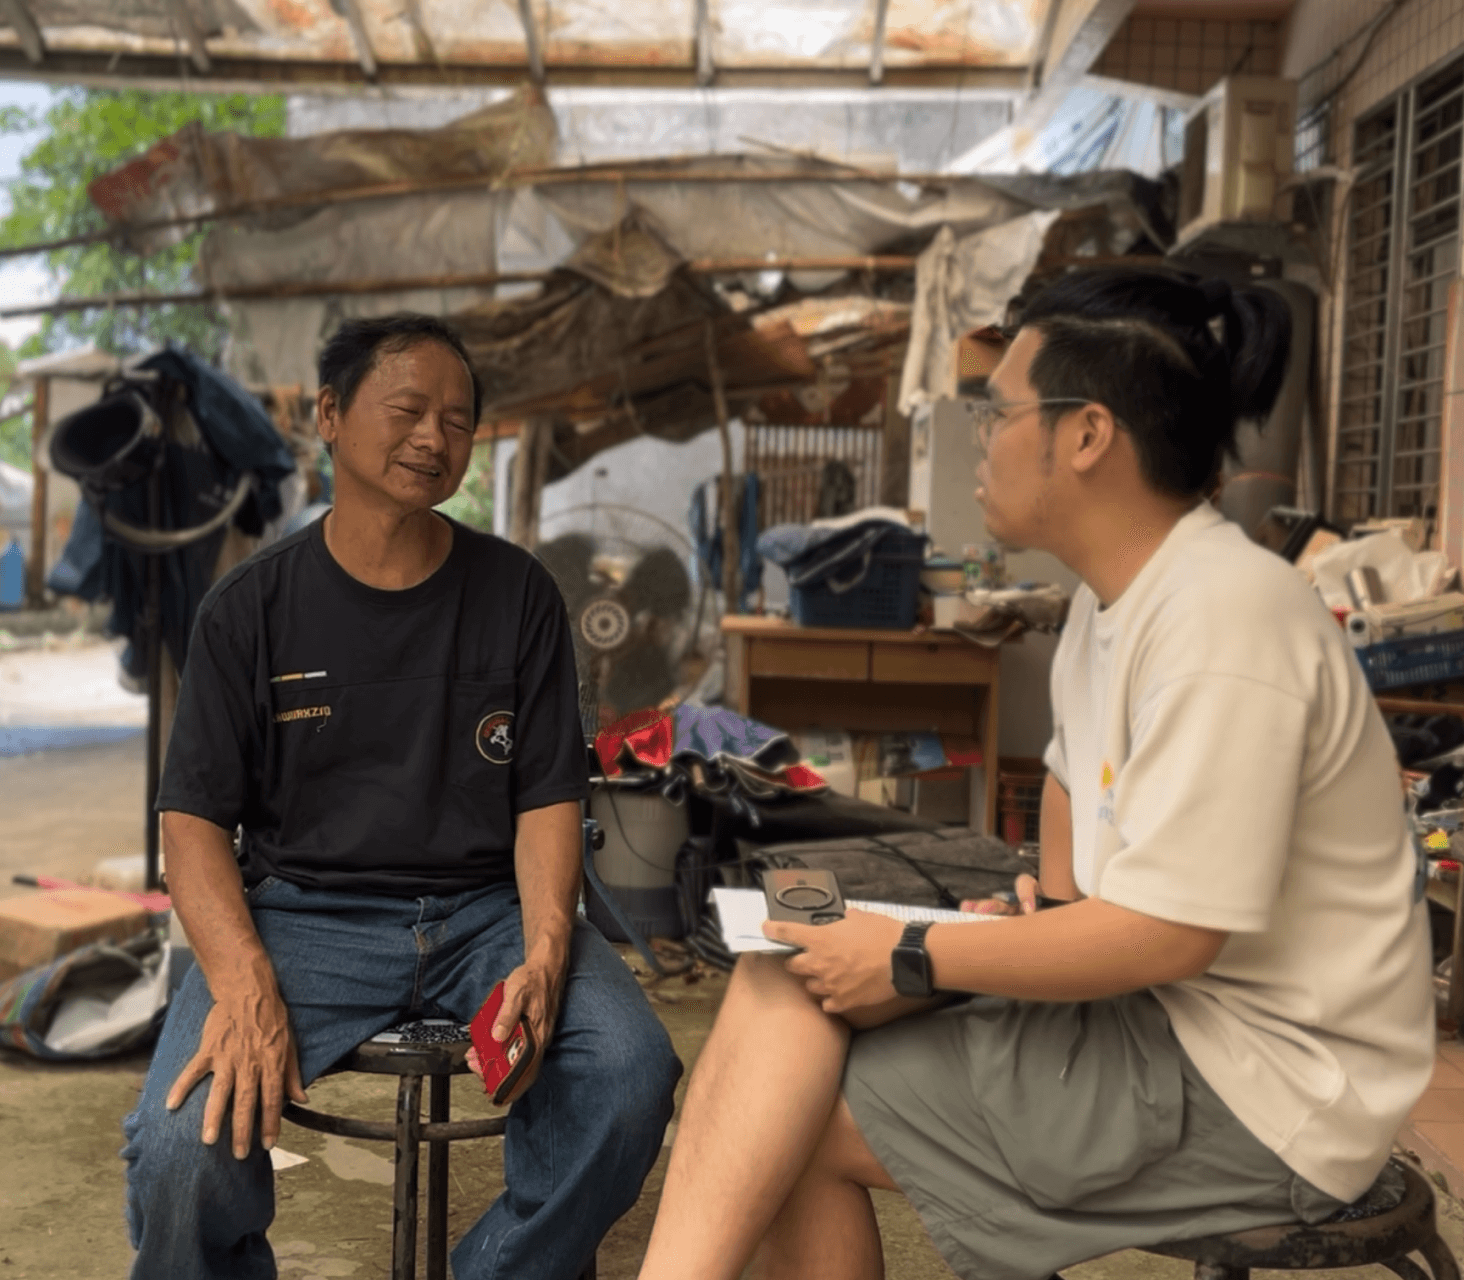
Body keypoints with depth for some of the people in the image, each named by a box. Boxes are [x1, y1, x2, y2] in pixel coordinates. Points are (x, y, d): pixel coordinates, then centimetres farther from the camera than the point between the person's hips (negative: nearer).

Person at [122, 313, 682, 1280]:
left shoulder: (518, 595, 7)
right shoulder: (253, 608, 4)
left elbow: (548, 798, 5)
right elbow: (196, 817, 0)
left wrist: (545, 953, -14)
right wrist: (243, 983, -18)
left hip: (489, 907, 2)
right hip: (306, 911, -1)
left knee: (632, 1075, -26)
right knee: (188, 1142, -27)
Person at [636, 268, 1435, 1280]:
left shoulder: (1227, 615, -23)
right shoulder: (1114, 594, 7)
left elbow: (1165, 935, -25)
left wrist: (911, 959, -17)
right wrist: (1053, 906, 6)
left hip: (1253, 1085, -8)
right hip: (1150, 1007, 9)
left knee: (793, 1125, -11)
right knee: (784, 985, -5)